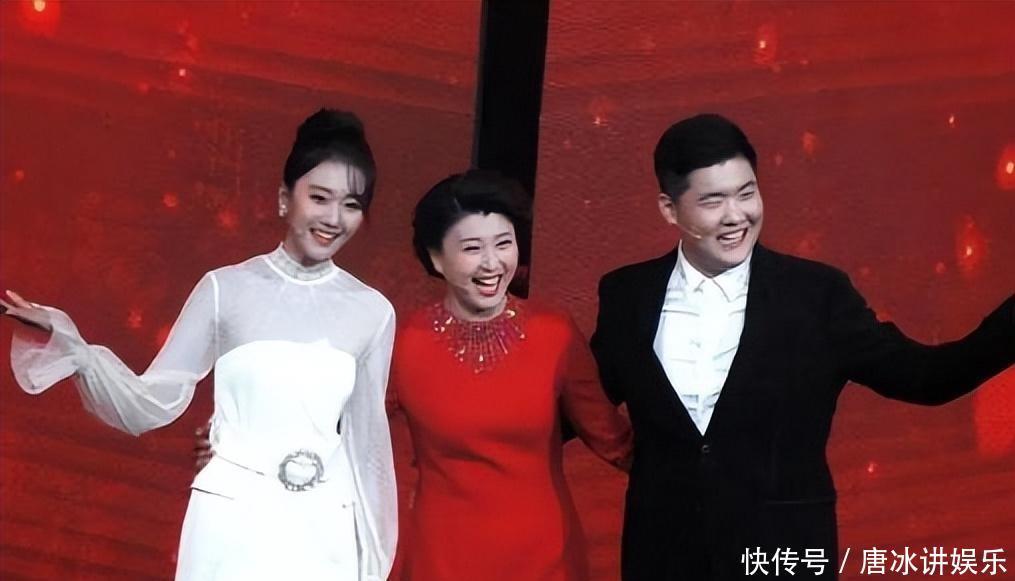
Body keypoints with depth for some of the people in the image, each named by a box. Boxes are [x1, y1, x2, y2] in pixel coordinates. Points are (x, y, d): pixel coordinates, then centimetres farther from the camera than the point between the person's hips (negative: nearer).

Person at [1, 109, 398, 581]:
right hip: (231, 523, -1)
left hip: (323, 535, 1)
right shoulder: (225, 290, -2)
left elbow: (367, 442, 8)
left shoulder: (373, 312, 2)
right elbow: (152, 405, -3)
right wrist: (67, 345, -15)